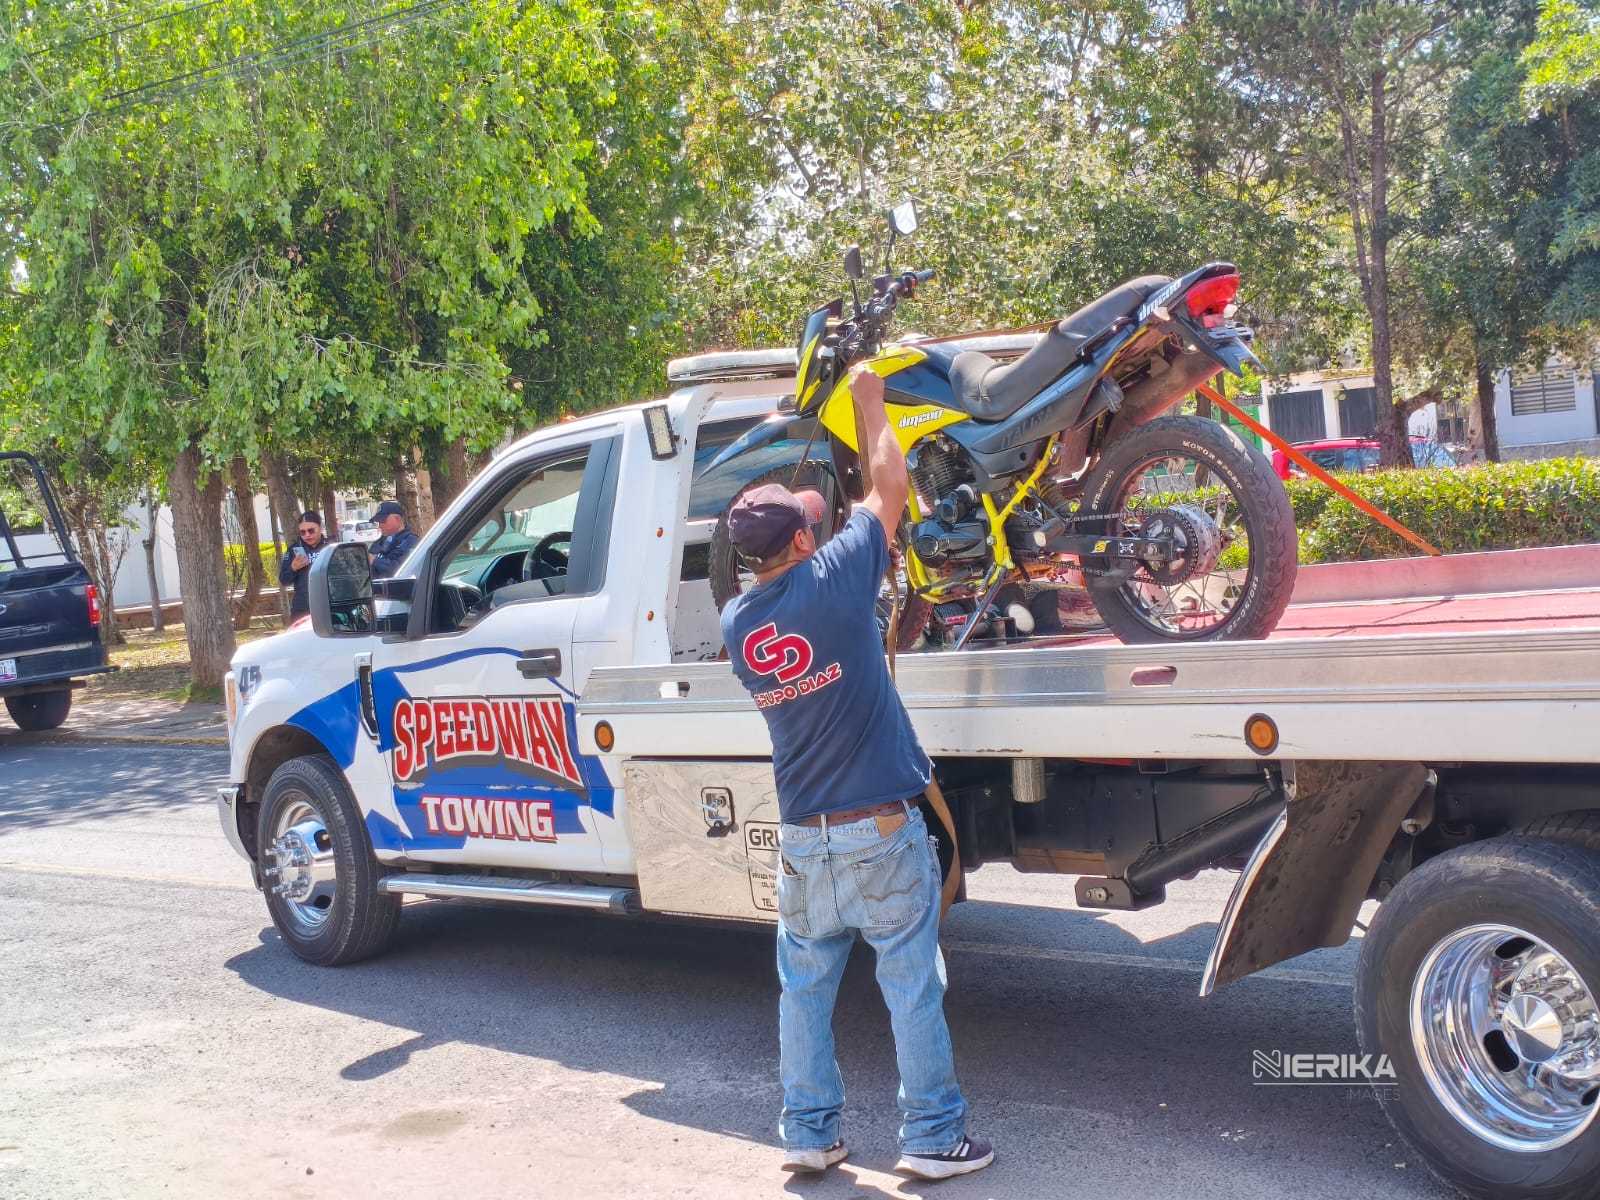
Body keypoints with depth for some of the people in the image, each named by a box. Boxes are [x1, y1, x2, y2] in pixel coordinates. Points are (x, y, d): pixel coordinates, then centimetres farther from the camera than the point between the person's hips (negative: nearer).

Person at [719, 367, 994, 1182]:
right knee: (912, 989, 5)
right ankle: (933, 1138, 13)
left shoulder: (735, 622, -1)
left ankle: (808, 1132, 22)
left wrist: (792, 516, 26)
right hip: (882, 831, -4)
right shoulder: (833, 578, -15)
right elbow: (889, 488, -1)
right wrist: (870, 404, 13)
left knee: (805, 987, 16)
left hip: (802, 839, 5)